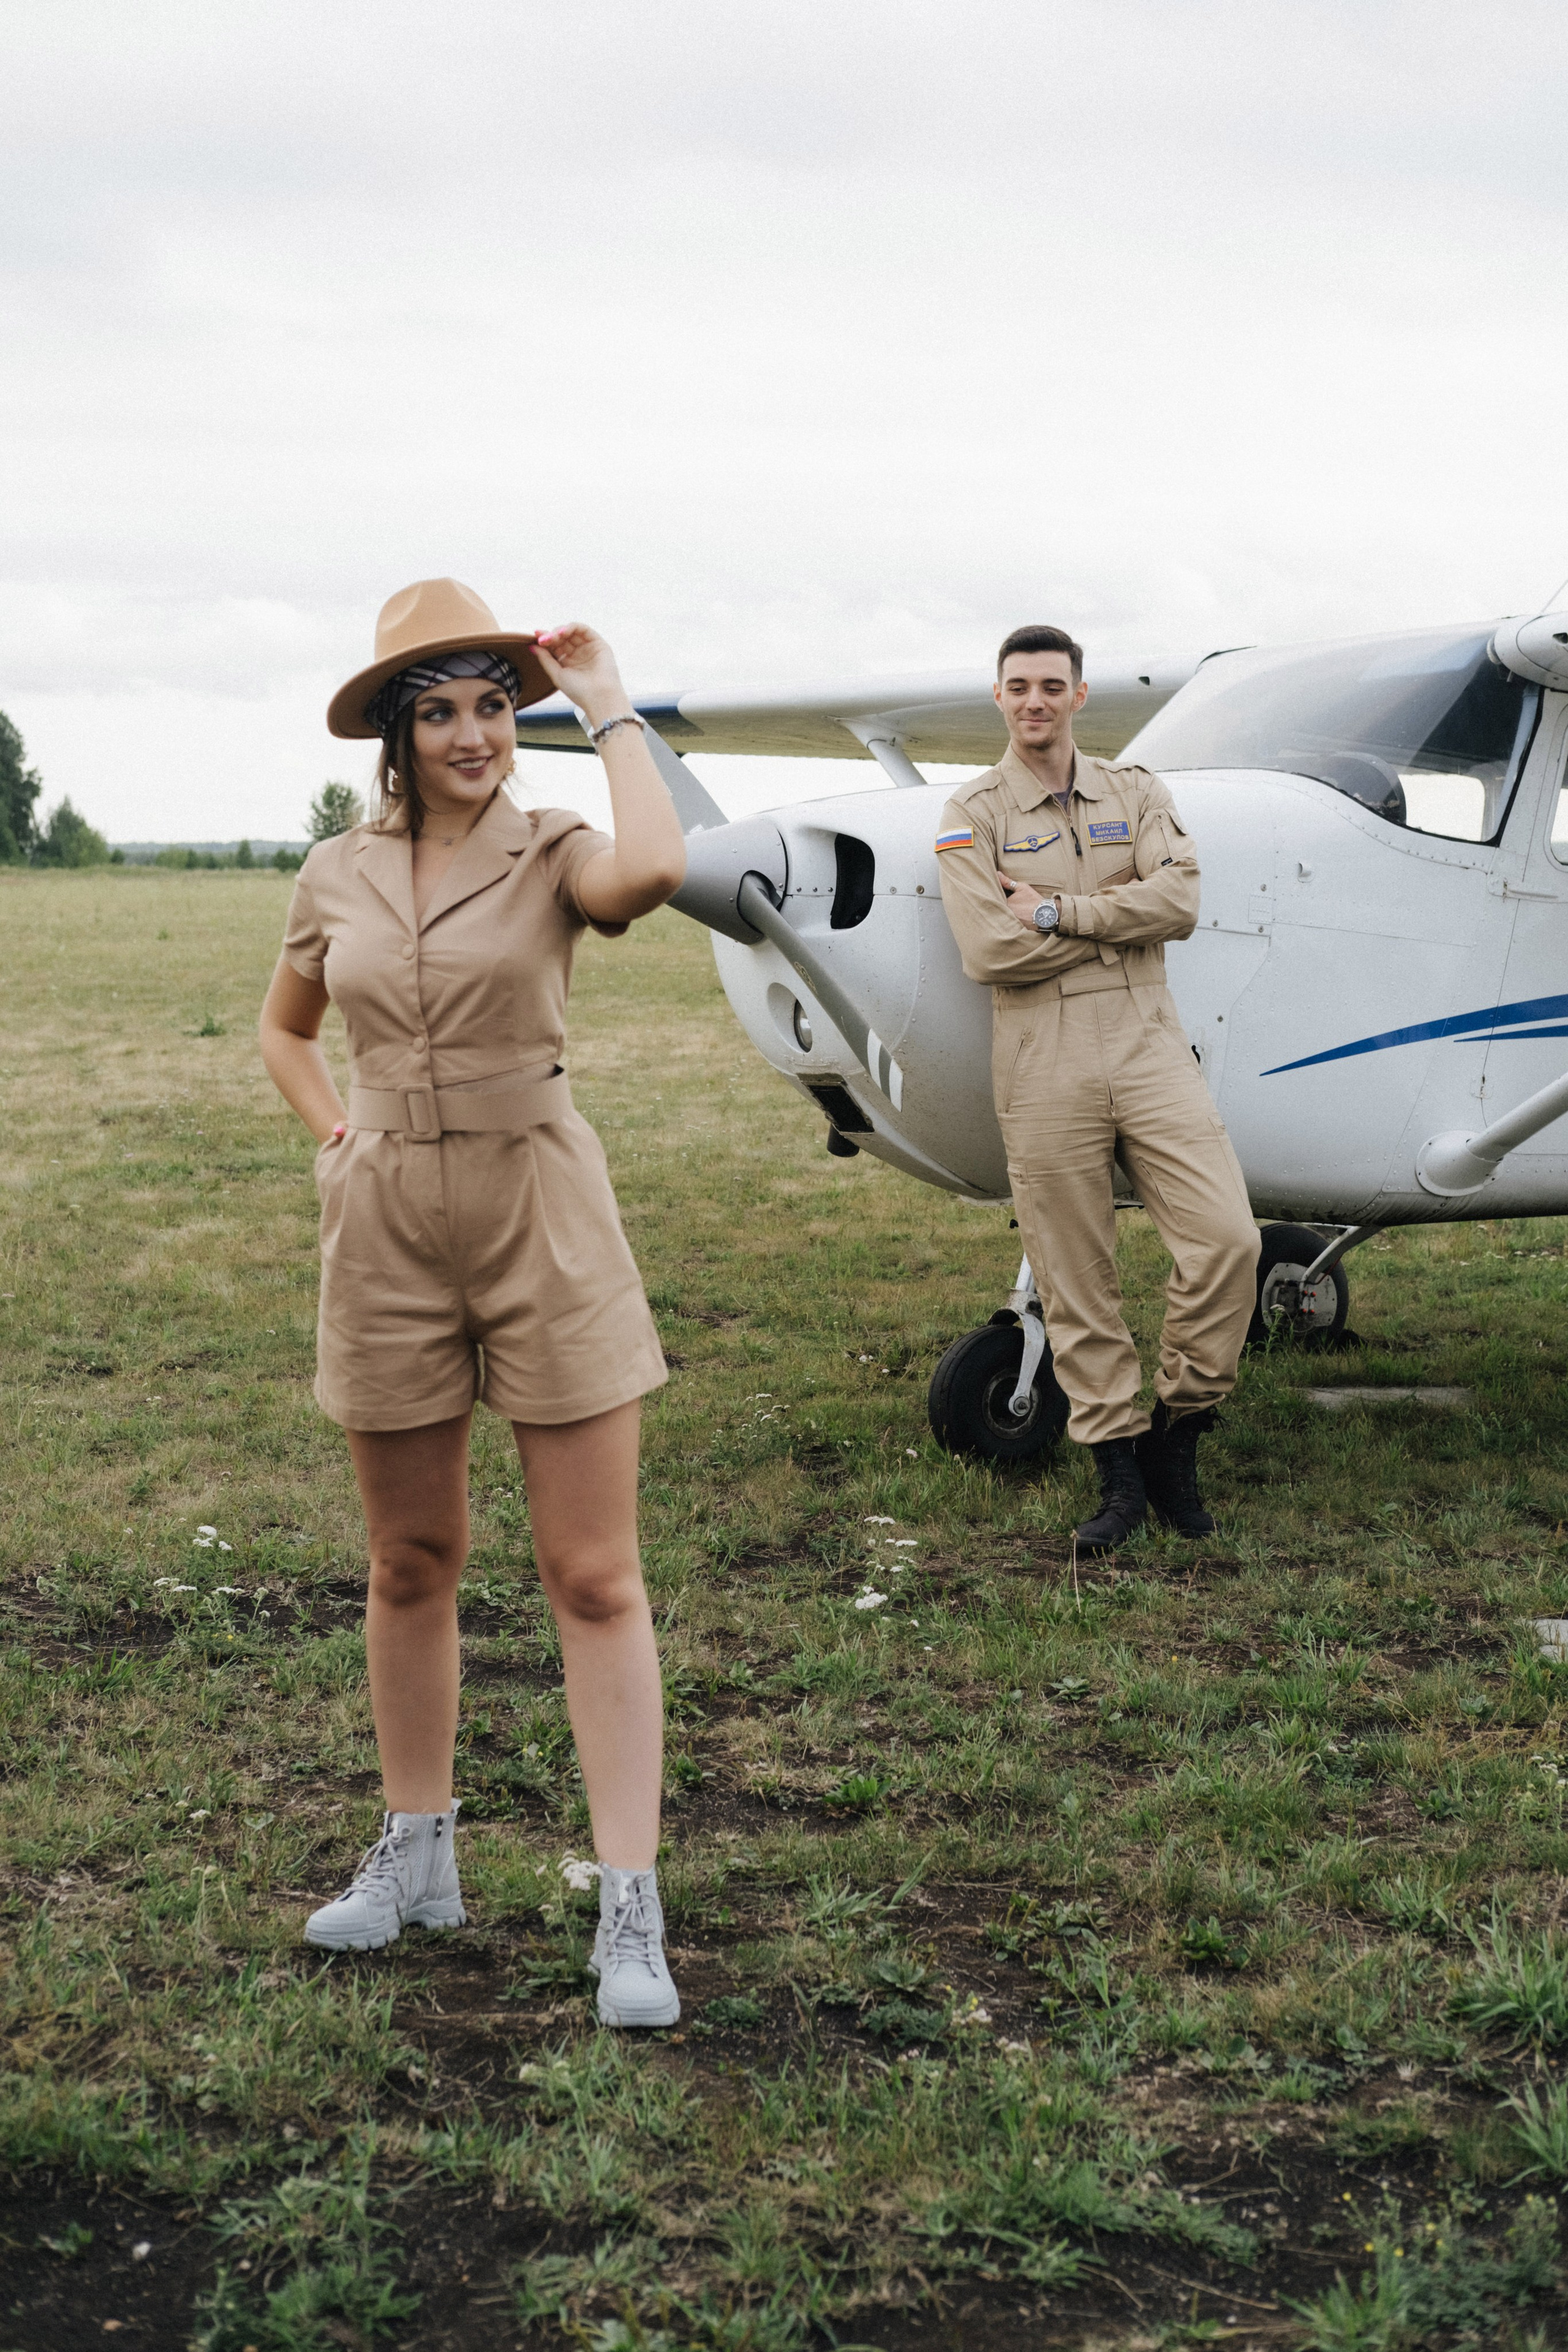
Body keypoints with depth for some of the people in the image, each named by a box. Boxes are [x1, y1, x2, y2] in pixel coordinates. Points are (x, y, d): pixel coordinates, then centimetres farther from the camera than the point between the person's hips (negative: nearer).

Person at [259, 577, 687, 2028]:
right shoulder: (338, 878, 6)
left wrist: (609, 711, -17)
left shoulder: (552, 855, -5)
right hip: (387, 1237, 4)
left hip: (545, 1225, -3)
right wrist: (335, 1138, 6)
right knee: (411, 1564, 14)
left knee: (596, 1579, -3)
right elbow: (285, 1030, 23)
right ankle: (415, 1855, 30)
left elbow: (655, 872, -30)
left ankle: (631, 1908, 1)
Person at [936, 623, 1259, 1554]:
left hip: (1149, 1048, 2)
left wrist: (1055, 909, -10)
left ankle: (1175, 1435, 7)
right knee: (1078, 1283, 1)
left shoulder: (1137, 794, 13)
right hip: (1044, 1068, -2)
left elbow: (1180, 902, -5)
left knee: (1227, 1239, -10)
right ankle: (1119, 1469, 13)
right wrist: (1119, 921, -4)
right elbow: (989, 950, -10)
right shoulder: (973, 815, 4)